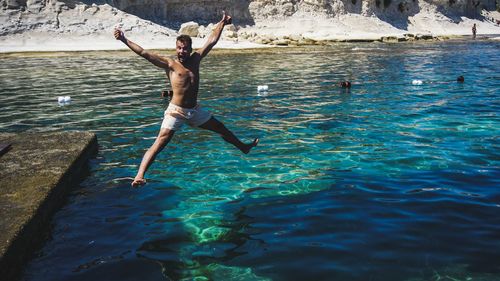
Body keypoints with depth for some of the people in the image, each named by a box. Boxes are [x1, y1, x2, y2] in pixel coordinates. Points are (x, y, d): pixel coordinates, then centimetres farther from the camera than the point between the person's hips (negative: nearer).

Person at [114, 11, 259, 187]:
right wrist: (124, 40, -27)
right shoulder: (169, 64, -9)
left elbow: (211, 41, 12)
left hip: (195, 110, 6)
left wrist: (222, 23, 18)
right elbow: (144, 53, -18)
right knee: (159, 143, -18)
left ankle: (243, 147, 45)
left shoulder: (195, 59, 4)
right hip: (176, 111, -6)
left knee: (222, 129, 22)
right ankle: (139, 176, -24)